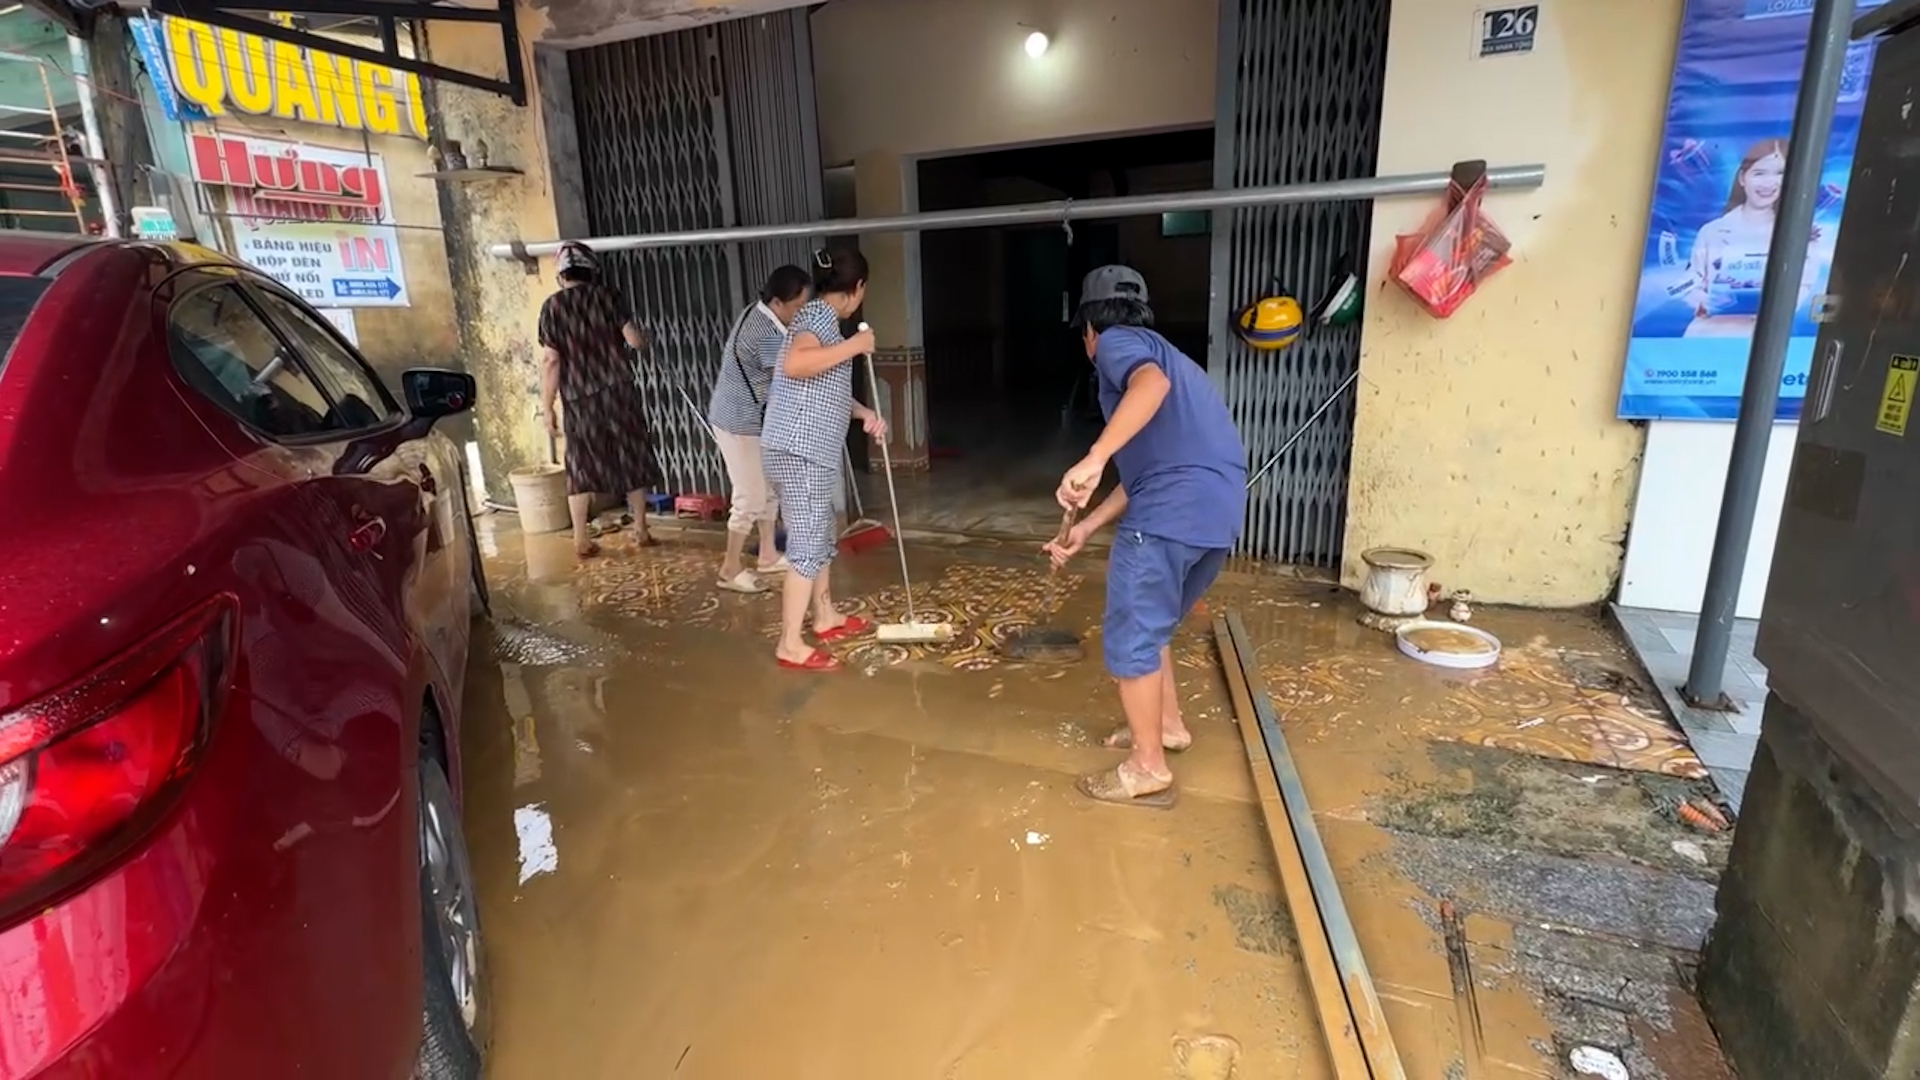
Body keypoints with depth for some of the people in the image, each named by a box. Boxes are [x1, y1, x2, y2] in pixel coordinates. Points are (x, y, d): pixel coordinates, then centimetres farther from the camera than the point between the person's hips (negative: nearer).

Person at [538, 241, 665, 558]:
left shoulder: (552, 306, -1)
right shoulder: (607, 296, 0)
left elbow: (550, 360, -5)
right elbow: (635, 340, -5)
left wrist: (547, 408, -1)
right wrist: (644, 341, 20)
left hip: (579, 398, 0)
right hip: (618, 391, 0)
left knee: (581, 467, 7)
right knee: (632, 458, 11)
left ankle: (582, 541, 8)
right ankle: (641, 529, 16)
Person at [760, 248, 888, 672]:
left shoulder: (821, 316, 18)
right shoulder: (819, 313, -12)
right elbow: (794, 364, -32)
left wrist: (865, 413, 21)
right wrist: (855, 345, -24)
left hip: (813, 450, 10)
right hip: (798, 451, -10)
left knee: (820, 537, 20)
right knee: (807, 545, -7)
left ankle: (826, 618, 35)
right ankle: (790, 644, 0)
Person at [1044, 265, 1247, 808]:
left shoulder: (1117, 342, 5)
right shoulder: (1158, 352, 32)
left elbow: (1152, 384, -22)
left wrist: (1093, 459, -28)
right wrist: (1084, 530, 30)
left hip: (1173, 510, -9)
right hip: (1220, 507, 9)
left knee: (1130, 637, 3)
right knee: (1150, 624, 26)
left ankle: (1148, 768, 13)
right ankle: (1168, 725, 38)